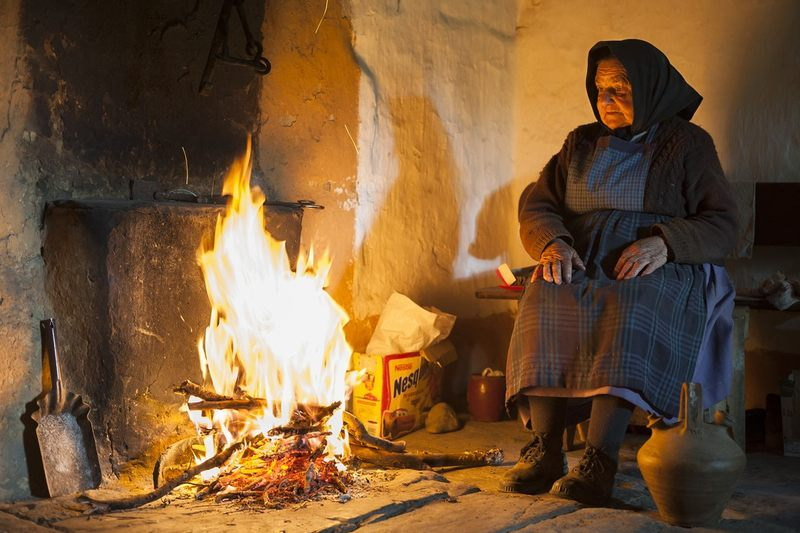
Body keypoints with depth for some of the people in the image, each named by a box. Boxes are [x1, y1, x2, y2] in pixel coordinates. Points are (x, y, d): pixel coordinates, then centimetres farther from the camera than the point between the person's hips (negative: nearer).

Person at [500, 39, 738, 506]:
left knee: (630, 312, -39)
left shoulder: (687, 143, 8)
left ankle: (600, 459, -46)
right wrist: (553, 243, -11)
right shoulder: (582, 143, 19)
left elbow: (722, 225, 0)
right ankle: (545, 450, -35)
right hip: (582, 265, 4)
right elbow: (536, 206, 13)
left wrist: (664, 242, -20)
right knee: (544, 303, -32)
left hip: (659, 269, -3)